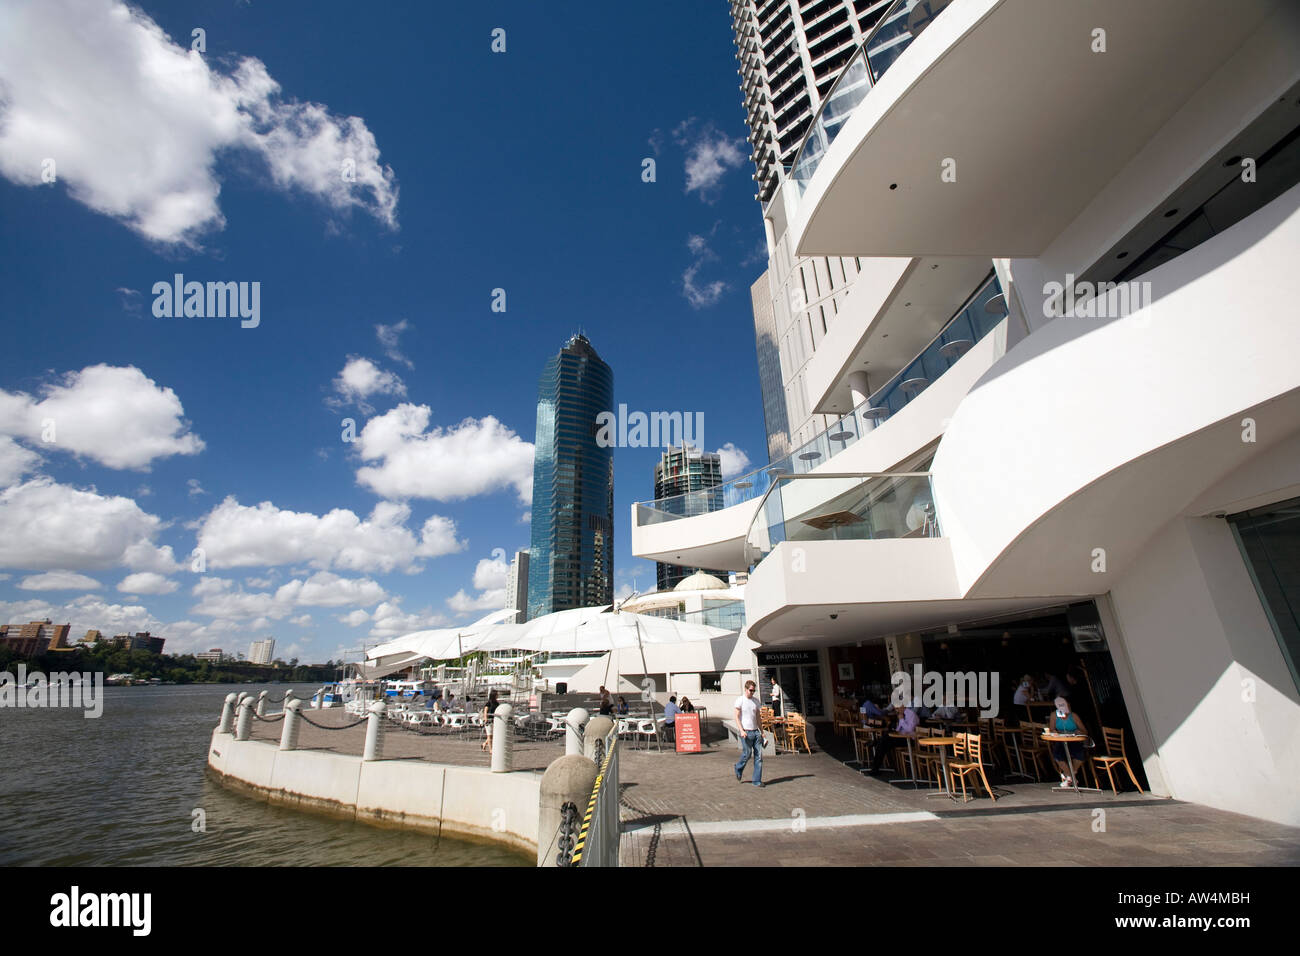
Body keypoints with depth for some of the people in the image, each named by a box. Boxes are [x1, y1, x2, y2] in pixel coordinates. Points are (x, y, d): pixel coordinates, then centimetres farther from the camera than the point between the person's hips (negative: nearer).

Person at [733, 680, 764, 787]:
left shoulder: (756, 701, 13)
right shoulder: (740, 700, -5)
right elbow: (737, 717, -7)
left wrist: (762, 732, 16)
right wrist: (741, 731, -17)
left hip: (756, 731, 5)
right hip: (746, 732, -5)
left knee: (759, 756, 0)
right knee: (747, 754, -3)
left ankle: (757, 781, 9)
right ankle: (738, 769, 25)